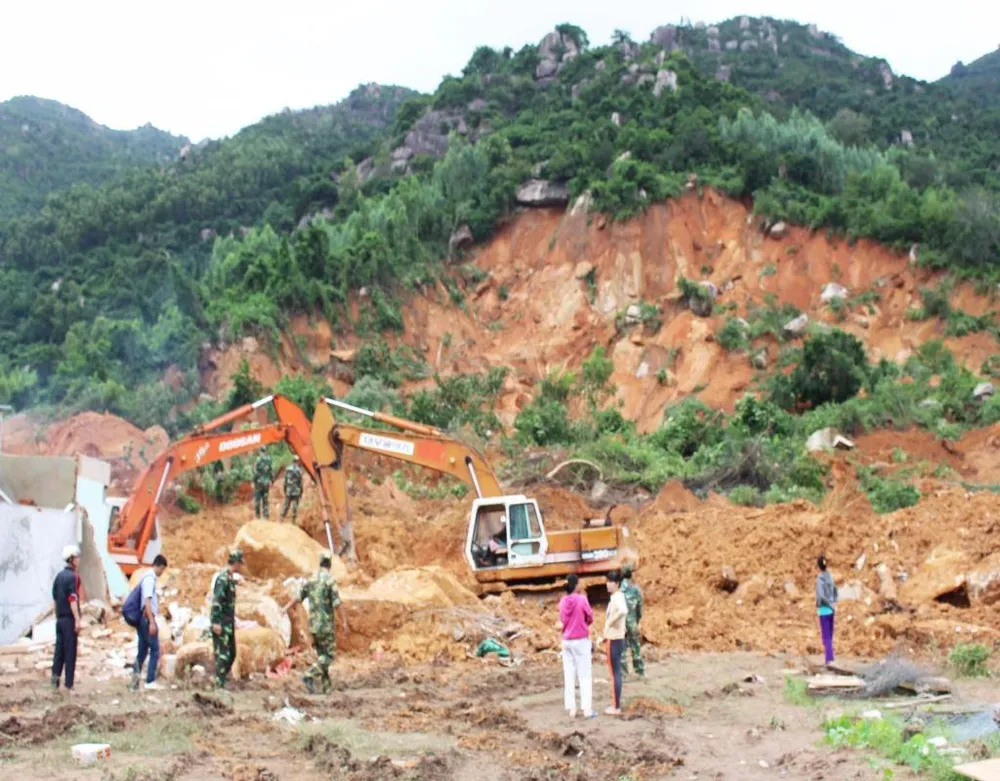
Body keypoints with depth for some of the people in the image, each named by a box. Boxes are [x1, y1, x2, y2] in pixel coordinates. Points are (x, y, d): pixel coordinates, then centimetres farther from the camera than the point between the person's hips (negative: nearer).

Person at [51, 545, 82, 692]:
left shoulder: (60, 575, 10)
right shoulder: (71, 576, -14)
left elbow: (55, 597, 16)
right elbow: (72, 600, -20)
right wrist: (77, 620, -21)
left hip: (60, 618, 7)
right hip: (69, 619, -7)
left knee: (59, 648, 12)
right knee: (70, 652, -2)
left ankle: (55, 675, 4)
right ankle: (69, 685, 1)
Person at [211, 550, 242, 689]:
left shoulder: (230, 578, 14)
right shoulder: (222, 578, -16)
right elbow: (216, 601, -22)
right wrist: (216, 622, -25)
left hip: (229, 623, 10)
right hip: (222, 623, -10)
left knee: (231, 653, 14)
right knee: (223, 654, -7)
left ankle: (222, 677, 23)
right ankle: (219, 685, -3)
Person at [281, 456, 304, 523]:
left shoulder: (288, 468, 4)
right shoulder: (298, 470, -9)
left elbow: (285, 481, 8)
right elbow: (300, 482, -8)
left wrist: (285, 490, 17)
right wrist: (301, 492, -2)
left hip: (288, 490, 4)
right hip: (296, 491, -4)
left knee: (286, 505, 10)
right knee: (294, 506, 0)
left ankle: (282, 519, 8)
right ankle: (293, 521, 0)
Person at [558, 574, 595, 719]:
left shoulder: (563, 601, 1)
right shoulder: (582, 599, -12)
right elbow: (590, 618, -3)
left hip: (567, 641, 4)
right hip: (581, 641, -4)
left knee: (569, 675, 7)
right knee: (584, 675, 1)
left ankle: (571, 708, 8)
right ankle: (587, 709, -2)